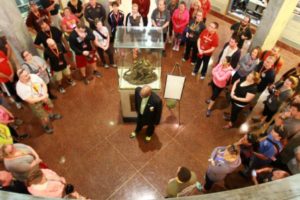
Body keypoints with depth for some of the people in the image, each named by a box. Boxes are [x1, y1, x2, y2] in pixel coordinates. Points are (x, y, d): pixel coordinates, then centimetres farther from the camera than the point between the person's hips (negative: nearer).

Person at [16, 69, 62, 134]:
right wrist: (43, 98, -26)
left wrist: (45, 94, -23)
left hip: (43, 97, 5)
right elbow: (30, 100, -29)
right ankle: (46, 126, 39)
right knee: (45, 118, 4)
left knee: (50, 107, 29)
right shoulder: (20, 88, -32)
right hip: (35, 103, -5)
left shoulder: (33, 76, -19)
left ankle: (52, 116, 63)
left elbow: (43, 84, -9)